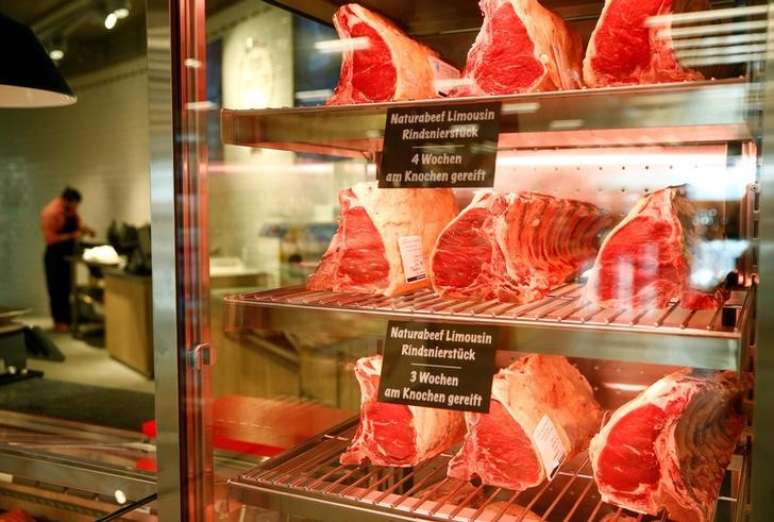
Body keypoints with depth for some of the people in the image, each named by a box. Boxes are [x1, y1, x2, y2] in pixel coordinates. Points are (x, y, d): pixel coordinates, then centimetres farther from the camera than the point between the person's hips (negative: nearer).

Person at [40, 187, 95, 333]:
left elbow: (76, 223, 18)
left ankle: (66, 319, 23)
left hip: (69, 253, 8)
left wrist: (85, 229, -2)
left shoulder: (71, 209, 2)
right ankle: (59, 322, 9)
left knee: (67, 288, 14)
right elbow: (50, 238, -26)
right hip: (55, 255, -8)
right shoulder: (51, 213, -22)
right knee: (57, 288, 1)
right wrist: (72, 235, -26)